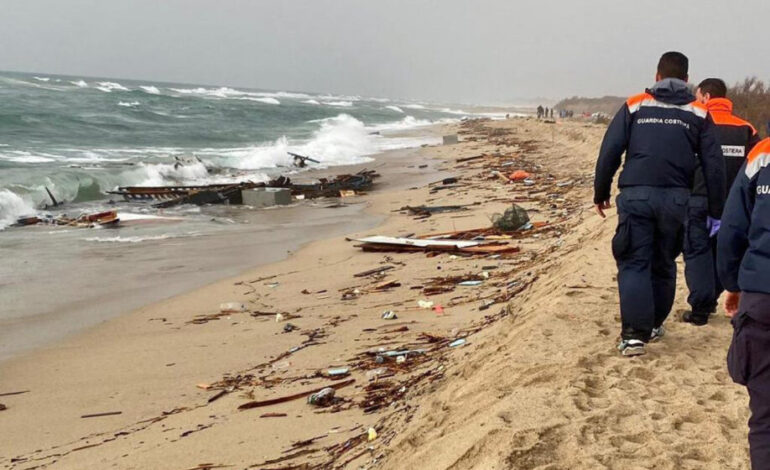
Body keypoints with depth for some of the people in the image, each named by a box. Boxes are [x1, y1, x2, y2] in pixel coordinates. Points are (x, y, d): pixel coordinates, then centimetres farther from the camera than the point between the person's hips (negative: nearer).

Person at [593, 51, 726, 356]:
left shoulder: (635, 106, 6)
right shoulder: (698, 113, 9)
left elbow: (609, 151, 2)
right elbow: (714, 165, 7)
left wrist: (601, 193, 11)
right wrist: (716, 211, 12)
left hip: (636, 196, -2)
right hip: (675, 199, 2)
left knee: (634, 264, 0)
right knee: (663, 264, 17)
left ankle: (634, 334, -9)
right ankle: (654, 325, 29)